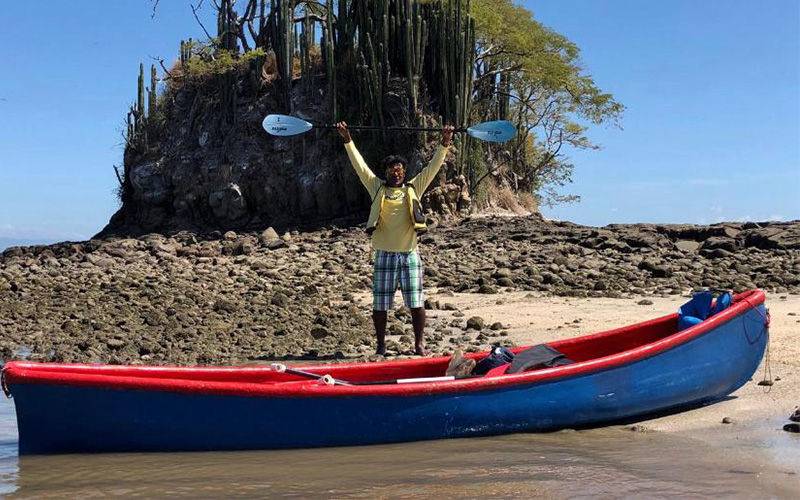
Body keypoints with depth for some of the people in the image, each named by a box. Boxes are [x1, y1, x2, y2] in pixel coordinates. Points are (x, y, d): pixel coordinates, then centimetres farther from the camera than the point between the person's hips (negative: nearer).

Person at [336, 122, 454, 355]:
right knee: (380, 305, 3)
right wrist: (348, 140, 1)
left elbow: (432, 167, 7)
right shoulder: (377, 188, 8)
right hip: (384, 256, 0)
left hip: (410, 255, 0)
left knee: (416, 303, 1)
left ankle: (419, 343, 14)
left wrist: (444, 143, 0)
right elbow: (360, 165, 6)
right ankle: (381, 344, 16)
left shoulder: (414, 188, 8)